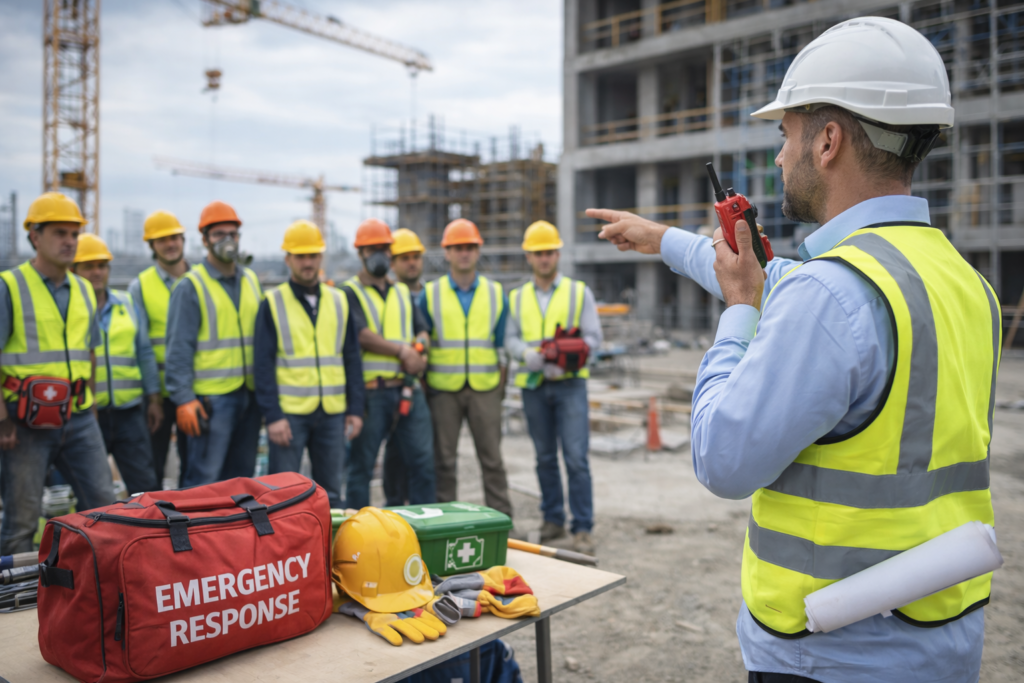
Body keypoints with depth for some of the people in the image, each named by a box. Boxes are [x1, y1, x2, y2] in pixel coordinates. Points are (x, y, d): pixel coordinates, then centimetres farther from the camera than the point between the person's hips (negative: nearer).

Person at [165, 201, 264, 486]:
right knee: (204, 481, -5)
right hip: (212, 398, -6)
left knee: (241, 478, 12)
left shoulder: (251, 281, 14)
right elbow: (178, 348, -7)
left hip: (249, 395, 6)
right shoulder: (190, 286, -4)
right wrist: (183, 399, -14)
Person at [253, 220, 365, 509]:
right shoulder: (273, 303, 0)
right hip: (289, 412, -3)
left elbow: (352, 360, 12)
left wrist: (355, 409, 5)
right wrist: (272, 416, -11)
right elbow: (263, 364, -4)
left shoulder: (339, 302, 10)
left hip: (332, 413, 3)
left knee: (331, 492, 10)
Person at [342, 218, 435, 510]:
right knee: (361, 465, 3)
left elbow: (421, 330, 13)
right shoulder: (350, 292, 0)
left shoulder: (403, 292, 19)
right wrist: (403, 350, -14)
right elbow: (360, 335, -13)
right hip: (370, 392, -5)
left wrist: (419, 348, -9)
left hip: (408, 388, 5)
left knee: (422, 459, 6)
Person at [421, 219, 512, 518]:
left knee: (492, 458, 4)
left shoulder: (496, 293, 7)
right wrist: (423, 388, 0)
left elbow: (503, 346, 9)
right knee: (443, 460, 7)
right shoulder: (430, 294, 3)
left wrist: (502, 386, 3)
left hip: (485, 389, 1)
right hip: (443, 389, 0)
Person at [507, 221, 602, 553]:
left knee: (576, 458, -8)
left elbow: (593, 337, -1)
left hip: (569, 383, -3)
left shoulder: (579, 292, 5)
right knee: (545, 458, 10)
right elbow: (510, 339, 5)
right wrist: (529, 354, -16)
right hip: (533, 385, 3)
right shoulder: (517, 297, 12)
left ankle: (582, 529, -1)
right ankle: (553, 520, 22)